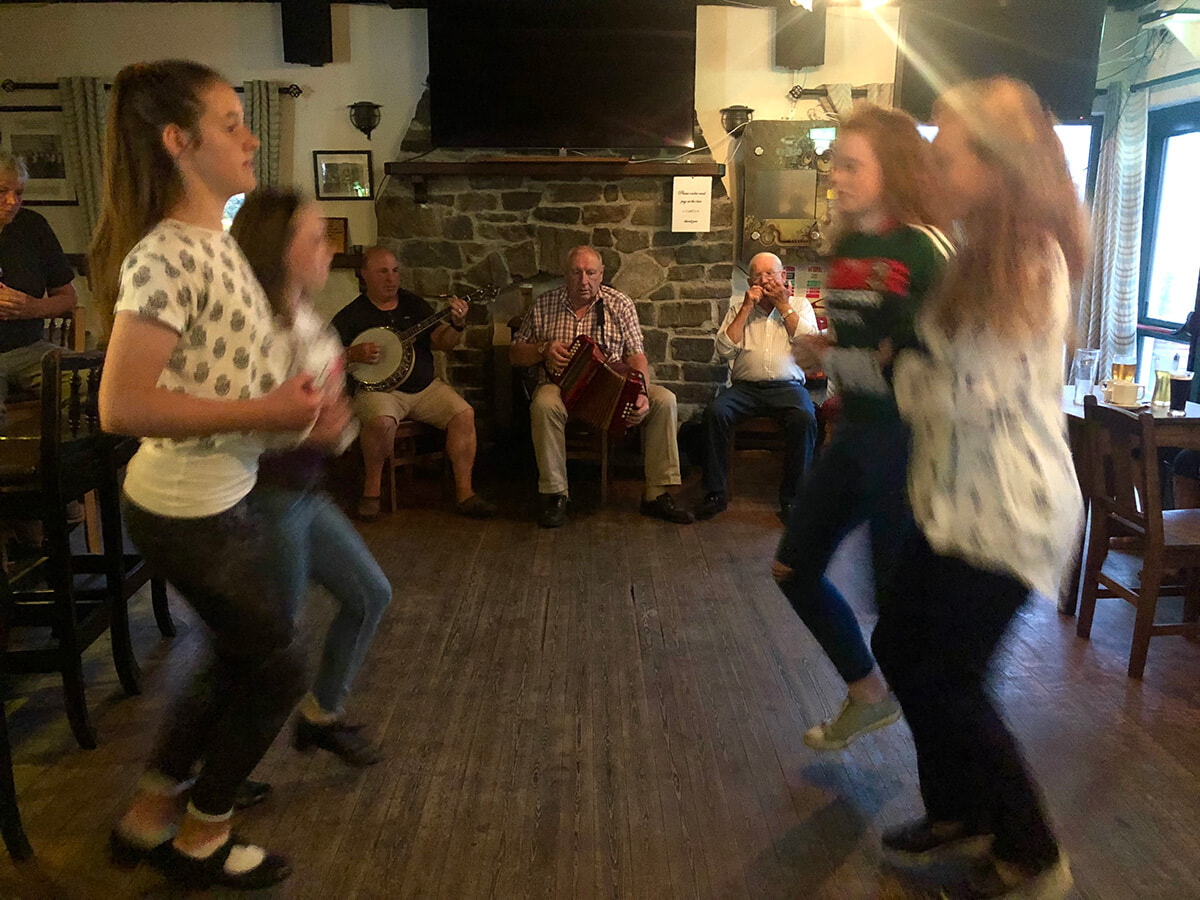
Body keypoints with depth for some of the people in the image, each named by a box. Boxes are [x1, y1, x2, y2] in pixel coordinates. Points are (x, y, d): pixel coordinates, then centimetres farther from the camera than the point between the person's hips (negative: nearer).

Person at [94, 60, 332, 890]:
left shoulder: (217, 241, 7)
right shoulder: (165, 256, -23)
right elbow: (122, 406, -30)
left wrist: (302, 404, 1)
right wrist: (265, 413, -25)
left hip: (224, 497, 9)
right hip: (191, 512, -9)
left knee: (239, 660, 24)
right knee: (277, 670, 9)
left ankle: (148, 818, 42)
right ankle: (201, 840, 32)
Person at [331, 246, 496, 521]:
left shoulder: (414, 304, 13)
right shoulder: (351, 315, 3)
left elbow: (442, 342, 9)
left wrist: (457, 326, -12)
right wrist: (352, 353, -18)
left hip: (425, 387, 4)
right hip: (379, 389, -4)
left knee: (464, 413, -20)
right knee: (382, 421, -36)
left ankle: (464, 492, -14)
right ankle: (372, 487, -12)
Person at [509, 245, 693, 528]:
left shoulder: (620, 305, 4)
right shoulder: (544, 305, 5)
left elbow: (636, 356, -2)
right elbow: (515, 354, 10)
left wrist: (641, 395, -20)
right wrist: (544, 349, -12)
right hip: (561, 385, -1)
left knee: (664, 400, -22)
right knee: (544, 404, -37)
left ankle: (657, 496, -14)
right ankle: (555, 495, -21)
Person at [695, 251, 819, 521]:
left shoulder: (800, 305, 18)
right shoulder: (738, 309, 19)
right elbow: (724, 350, 3)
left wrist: (784, 306, 1)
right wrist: (746, 309, 1)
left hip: (787, 386, -1)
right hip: (745, 387, 1)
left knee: (804, 418, -33)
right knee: (714, 412, -29)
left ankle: (791, 498, -21)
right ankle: (715, 493, -19)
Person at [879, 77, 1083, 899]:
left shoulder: (1031, 260, -18)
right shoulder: (989, 253, 10)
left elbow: (972, 391, -19)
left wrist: (908, 370, -4)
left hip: (1008, 512, -9)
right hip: (960, 501, 9)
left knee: (947, 680, 1)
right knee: (900, 646, 15)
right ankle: (960, 811, 34)